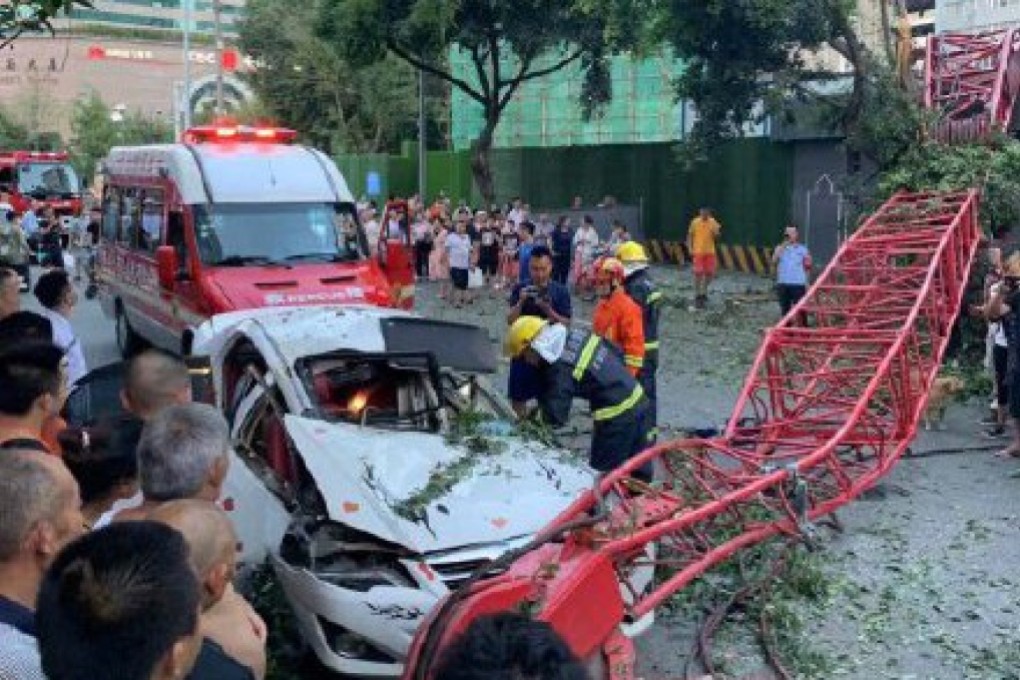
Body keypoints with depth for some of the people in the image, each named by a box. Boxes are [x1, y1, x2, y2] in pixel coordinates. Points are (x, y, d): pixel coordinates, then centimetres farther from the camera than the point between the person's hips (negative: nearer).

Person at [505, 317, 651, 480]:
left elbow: (555, 417, -19)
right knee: (639, 468, 19)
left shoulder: (560, 368, -19)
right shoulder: (576, 334, 4)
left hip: (616, 416, -9)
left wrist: (535, 415, 0)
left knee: (604, 472, 4)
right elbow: (616, 353, 14)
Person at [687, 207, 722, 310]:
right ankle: (697, 295, 6)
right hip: (698, 252, -3)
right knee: (698, 274, -5)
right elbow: (690, 235, 3)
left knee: (710, 273, 5)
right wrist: (690, 248, -5)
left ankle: (704, 290, 28)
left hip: (710, 252, 3)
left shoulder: (713, 222, 0)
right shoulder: (695, 222, -6)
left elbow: (716, 237, 1)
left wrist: (717, 231, -19)